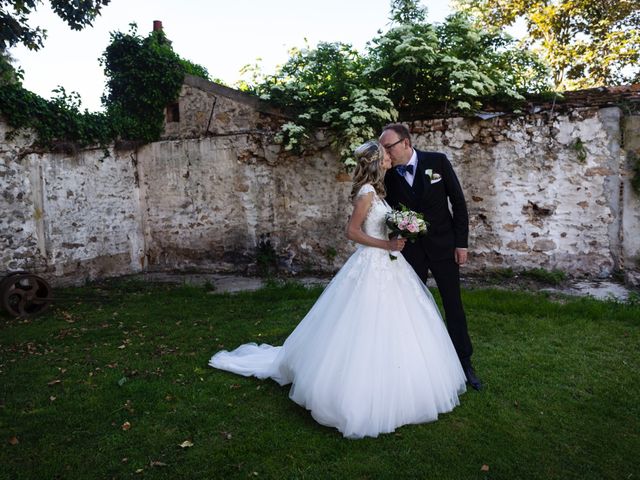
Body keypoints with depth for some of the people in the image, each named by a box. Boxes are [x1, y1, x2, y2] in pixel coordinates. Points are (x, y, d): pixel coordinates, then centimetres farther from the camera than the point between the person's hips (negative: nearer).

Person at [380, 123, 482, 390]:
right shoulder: (389, 175, -5)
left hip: (443, 245, -1)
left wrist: (461, 242, -7)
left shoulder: (437, 161, -9)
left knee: (453, 305, 7)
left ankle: (464, 362, 22)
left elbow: (458, 201, -5)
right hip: (410, 249, 2)